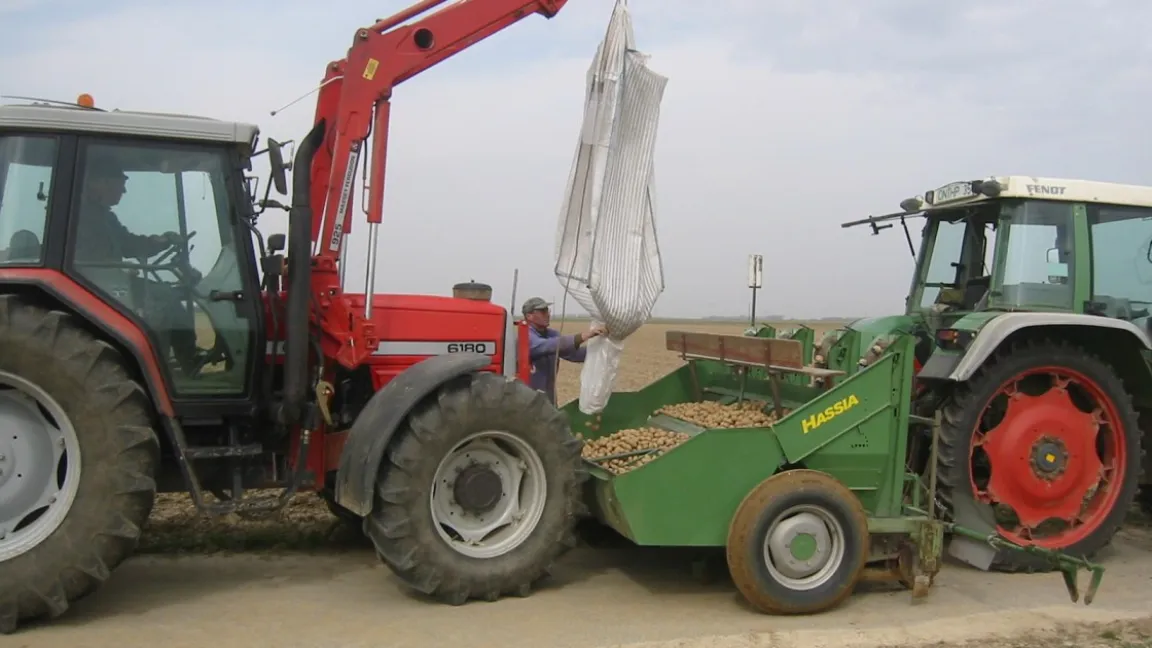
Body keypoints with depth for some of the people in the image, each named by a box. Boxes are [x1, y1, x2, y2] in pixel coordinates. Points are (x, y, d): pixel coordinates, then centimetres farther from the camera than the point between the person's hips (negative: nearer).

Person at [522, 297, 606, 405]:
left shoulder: (552, 334, 5)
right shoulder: (526, 337, -19)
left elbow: (573, 353, -3)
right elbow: (549, 346, -36)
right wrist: (582, 336, -46)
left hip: (549, 400, 7)